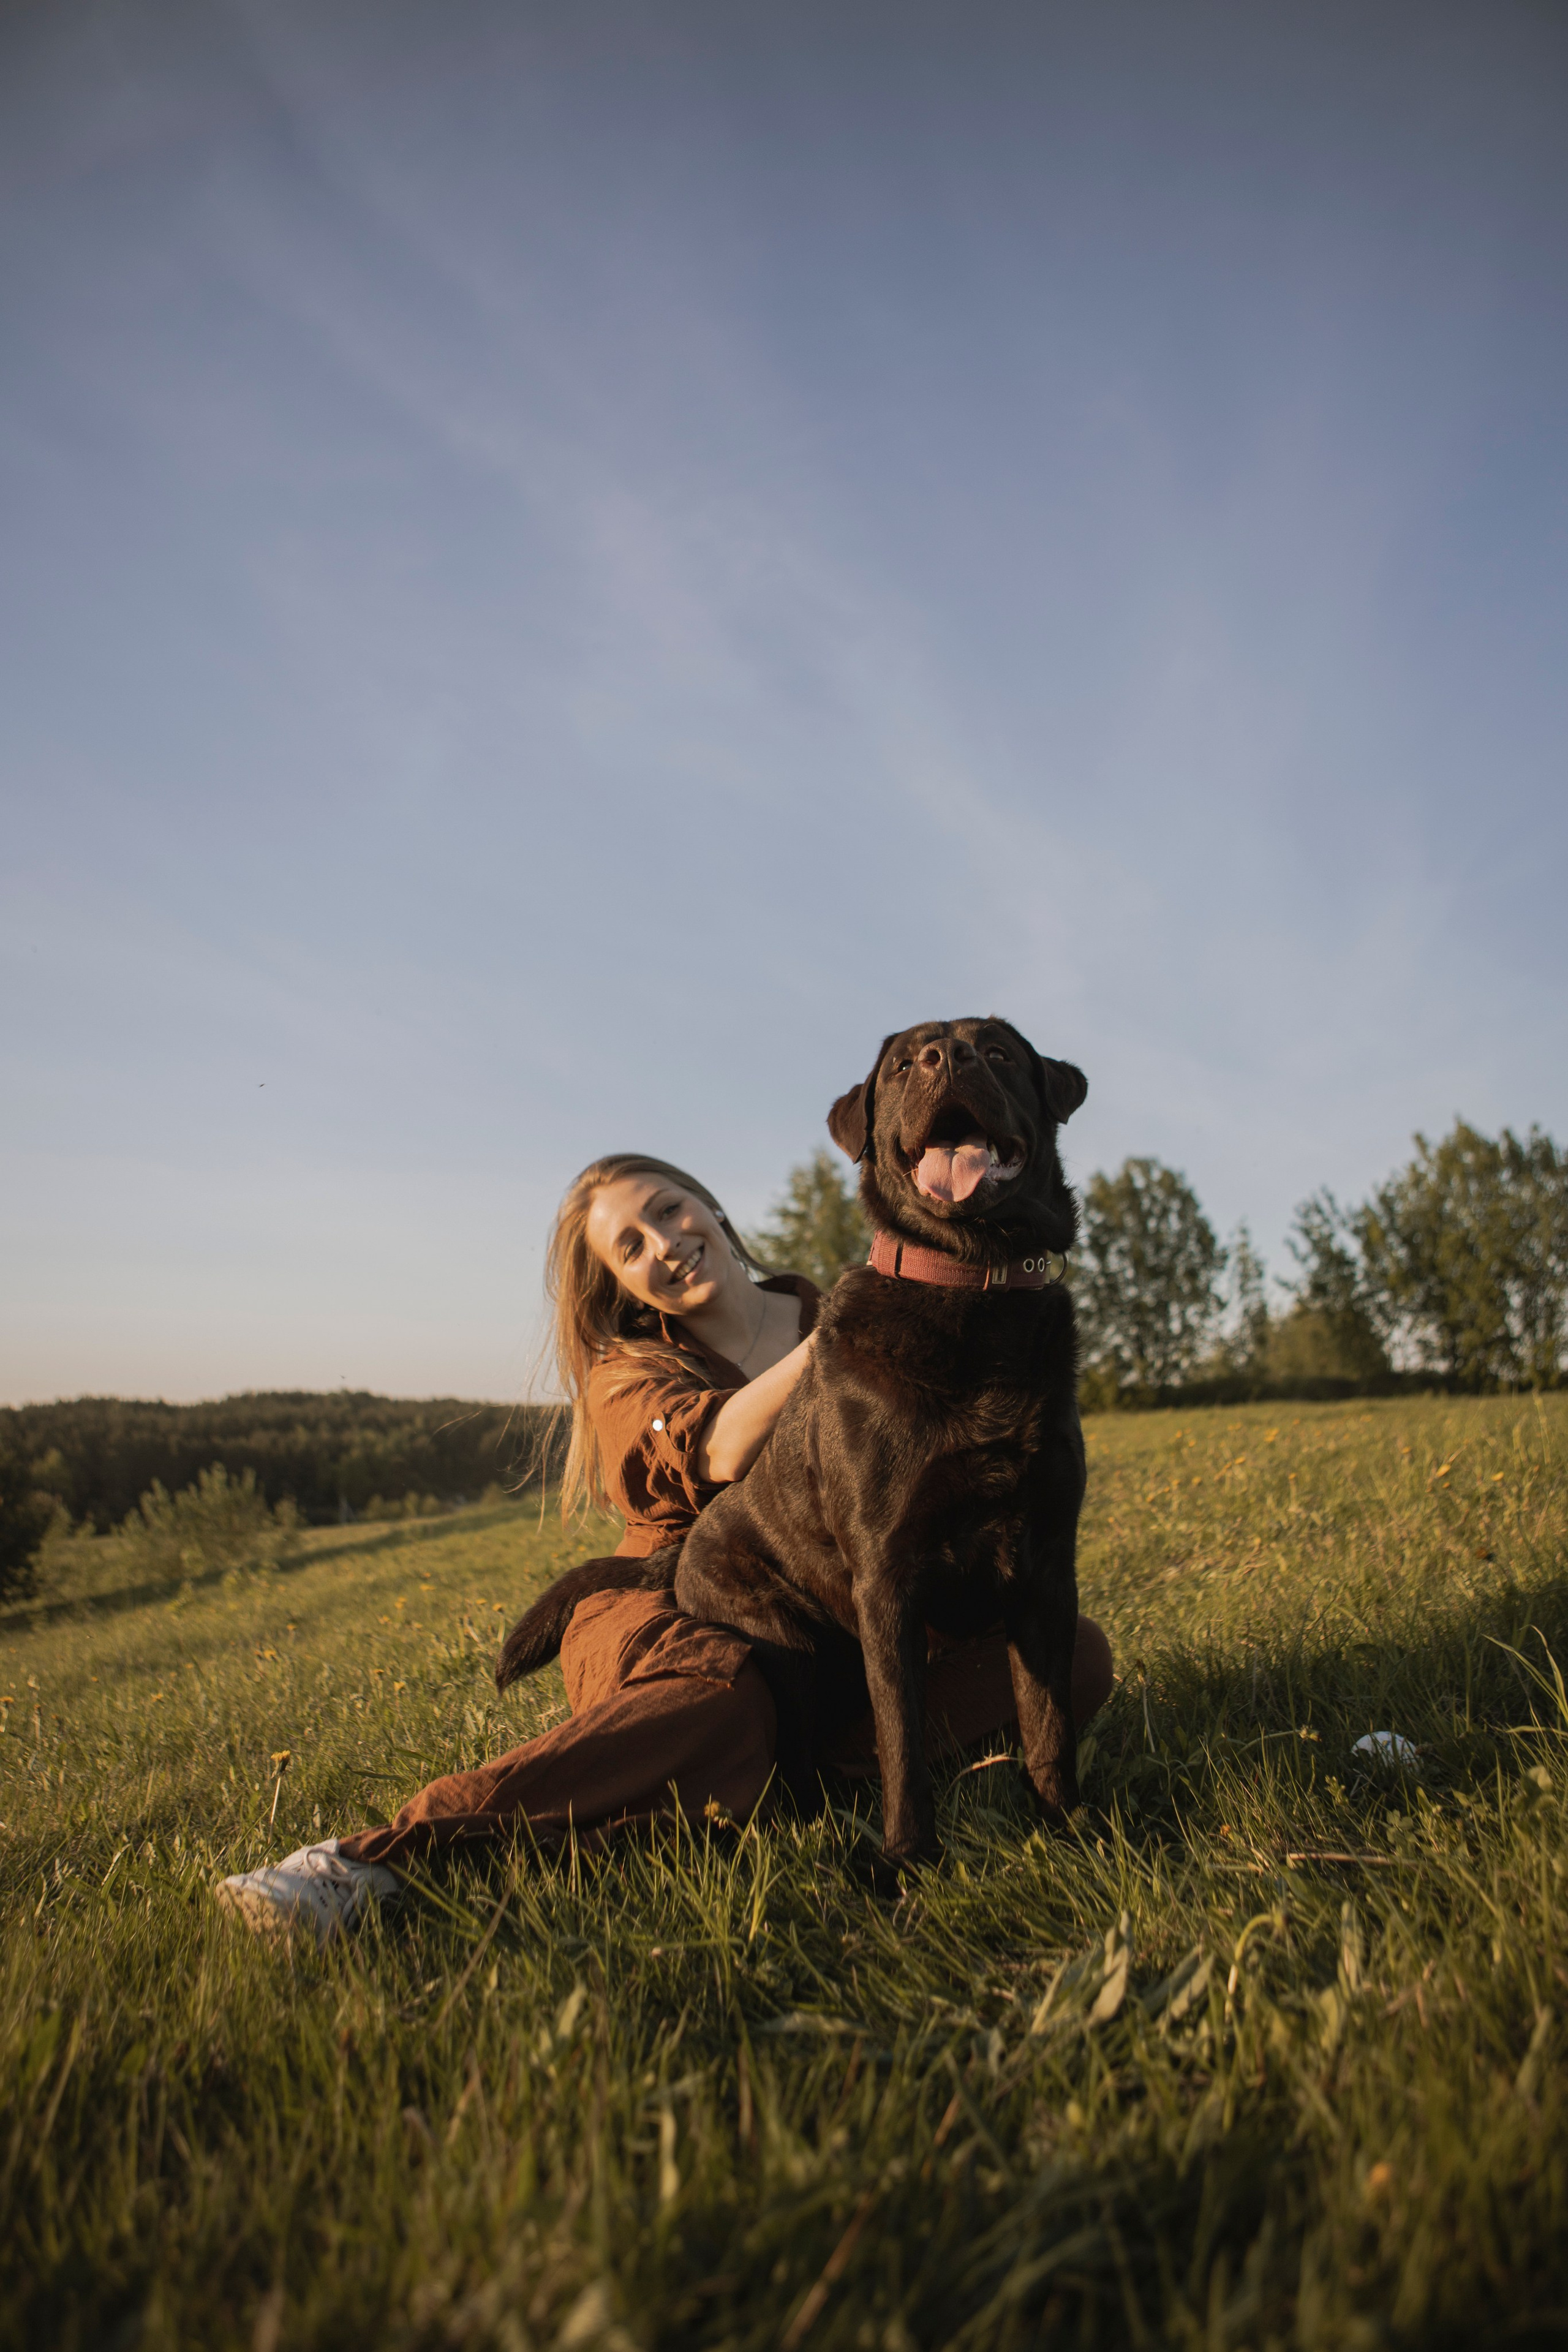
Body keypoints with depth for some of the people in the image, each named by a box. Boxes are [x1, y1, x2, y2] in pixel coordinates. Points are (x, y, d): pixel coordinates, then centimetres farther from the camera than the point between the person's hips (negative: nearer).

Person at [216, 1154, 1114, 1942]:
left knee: (1077, 1652, -18)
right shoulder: (629, 1372, 5)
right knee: (723, 1698, -40)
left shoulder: (837, 1316, 12)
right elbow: (720, 1453, -18)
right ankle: (381, 1856, -44)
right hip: (678, 1616, -3)